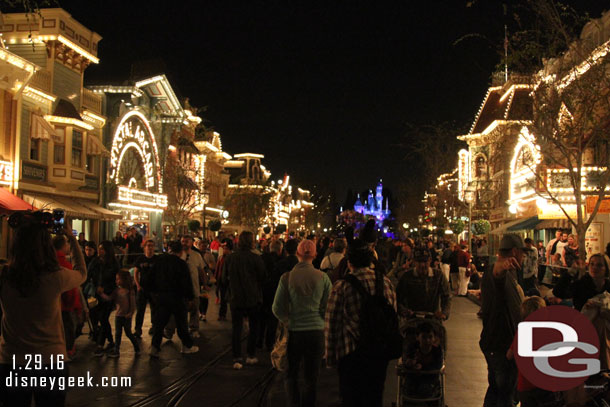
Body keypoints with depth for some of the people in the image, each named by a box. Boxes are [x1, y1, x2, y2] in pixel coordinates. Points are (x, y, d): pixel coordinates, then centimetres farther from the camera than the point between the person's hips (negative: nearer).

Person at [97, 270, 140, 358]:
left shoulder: (130, 291, -10)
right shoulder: (117, 290, 4)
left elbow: (133, 304, -10)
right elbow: (109, 298, -3)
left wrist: (130, 314, -16)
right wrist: (102, 293, -14)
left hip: (126, 316, -4)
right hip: (118, 315, 4)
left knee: (128, 333, 5)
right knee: (118, 333, 6)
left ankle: (137, 348, 23)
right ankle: (116, 351, 12)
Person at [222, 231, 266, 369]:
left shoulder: (230, 258, -4)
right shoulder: (256, 258, -14)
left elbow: (225, 278, 6)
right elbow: (262, 278, -7)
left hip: (236, 299, 2)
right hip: (253, 298, -2)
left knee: (237, 328, 6)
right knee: (253, 327, 14)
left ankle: (237, 359, 2)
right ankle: (251, 356, 19)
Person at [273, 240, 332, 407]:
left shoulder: (287, 278, -8)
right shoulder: (323, 277, -7)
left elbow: (277, 308, -4)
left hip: (294, 331, 0)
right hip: (316, 331, 1)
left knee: (291, 374, 18)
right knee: (311, 377, 15)